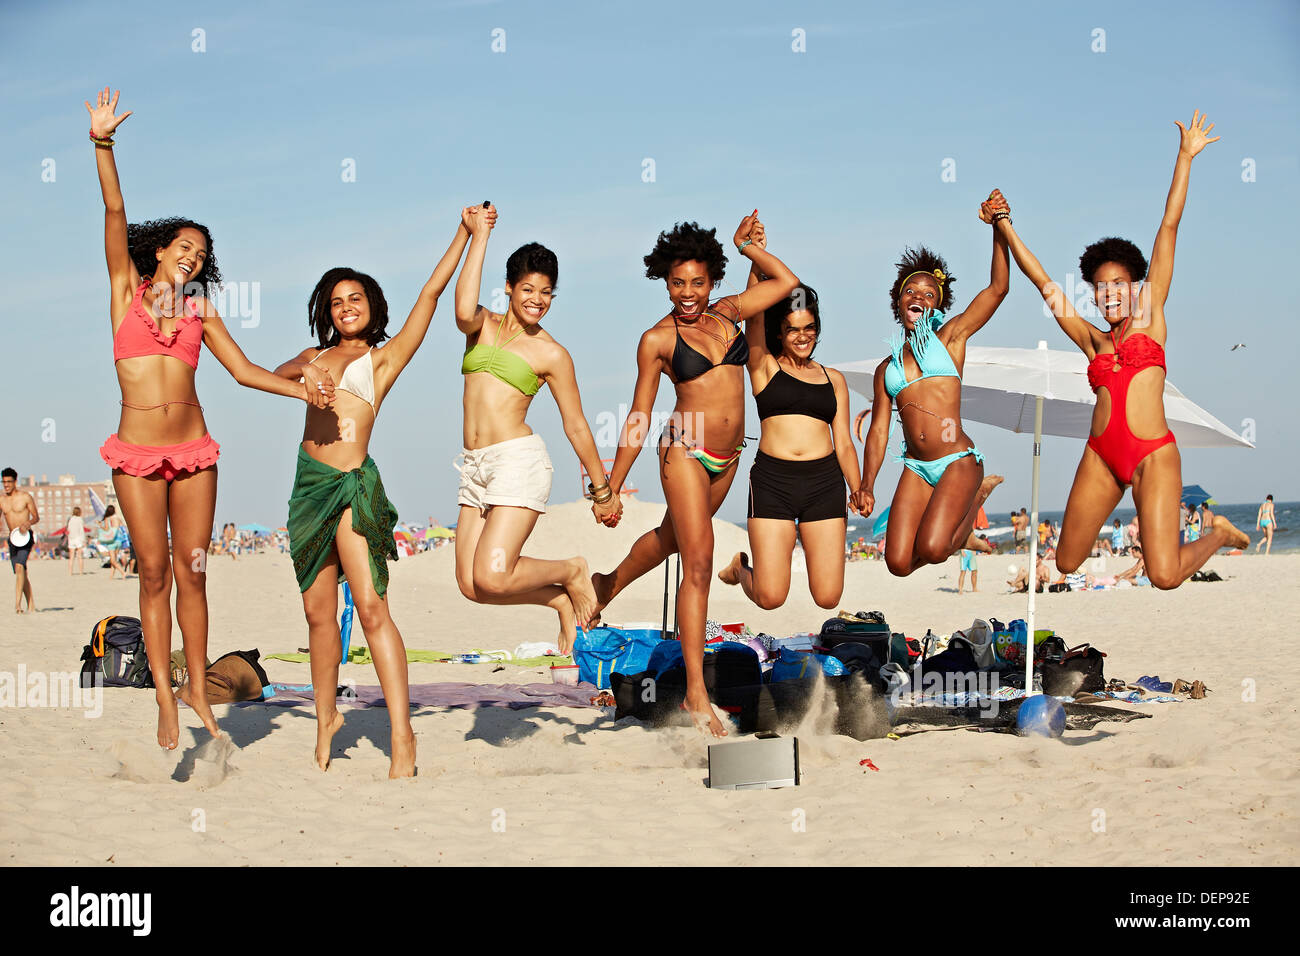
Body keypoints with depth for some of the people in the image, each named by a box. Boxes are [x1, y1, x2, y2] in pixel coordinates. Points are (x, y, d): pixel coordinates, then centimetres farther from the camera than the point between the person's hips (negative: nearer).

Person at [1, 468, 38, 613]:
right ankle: (31, 605, 20)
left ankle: (17, 604, -31)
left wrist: (27, 523, -21)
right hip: (12, 539, 6)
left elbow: (36, 517, -1)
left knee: (19, 566, -23)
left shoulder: (25, 497, -4)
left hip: (25, 537, -6)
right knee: (21, 573, 10)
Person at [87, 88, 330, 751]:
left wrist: (301, 389, -8)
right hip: (137, 454, -2)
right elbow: (115, 212, -5)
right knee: (155, 572, 0)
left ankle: (197, 690, 14)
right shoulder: (128, 290, 5)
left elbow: (244, 371, 8)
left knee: (192, 571, 4)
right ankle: (165, 699, 6)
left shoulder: (200, 312, 12)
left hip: (193, 451, 2)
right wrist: (103, 144, -14)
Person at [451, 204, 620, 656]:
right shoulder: (484, 326, 11)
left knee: (491, 578, -18)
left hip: (518, 460, -5)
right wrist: (479, 236, -11)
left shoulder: (551, 354, 2)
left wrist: (602, 489, 11)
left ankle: (572, 572, 12)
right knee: (471, 585, -1)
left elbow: (576, 425, 7)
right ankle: (563, 602, 23)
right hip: (475, 467, 5)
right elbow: (464, 309, -14)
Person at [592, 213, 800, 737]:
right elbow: (638, 418, -3)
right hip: (685, 452, -6)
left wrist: (746, 245, 4)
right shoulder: (657, 339, -7)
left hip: (727, 459, 6)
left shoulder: (727, 313, 5)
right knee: (699, 562, -12)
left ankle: (608, 584, 56)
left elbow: (787, 282, 10)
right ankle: (696, 694, -11)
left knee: (670, 536, 25)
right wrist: (612, 486, -2)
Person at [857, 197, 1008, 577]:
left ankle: (976, 495, 9)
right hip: (917, 468, 4)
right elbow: (878, 431, 13)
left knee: (932, 551, -23)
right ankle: (958, 523, 21)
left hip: (959, 461, -4)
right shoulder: (887, 368, 18)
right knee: (899, 564, -10)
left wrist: (998, 231, -9)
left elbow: (998, 288, -1)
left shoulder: (949, 338, 8)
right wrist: (866, 486, 1)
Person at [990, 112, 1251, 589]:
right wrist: (1005, 227, 20)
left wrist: (1185, 156, 10)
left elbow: (1169, 227, 8)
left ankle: (1220, 534, 18)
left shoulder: (1150, 317, 9)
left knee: (1165, 576, -15)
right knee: (1066, 565, 5)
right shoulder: (1091, 339, 15)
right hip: (1101, 456, 4)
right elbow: (1041, 280, 18)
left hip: (1153, 455, -4)